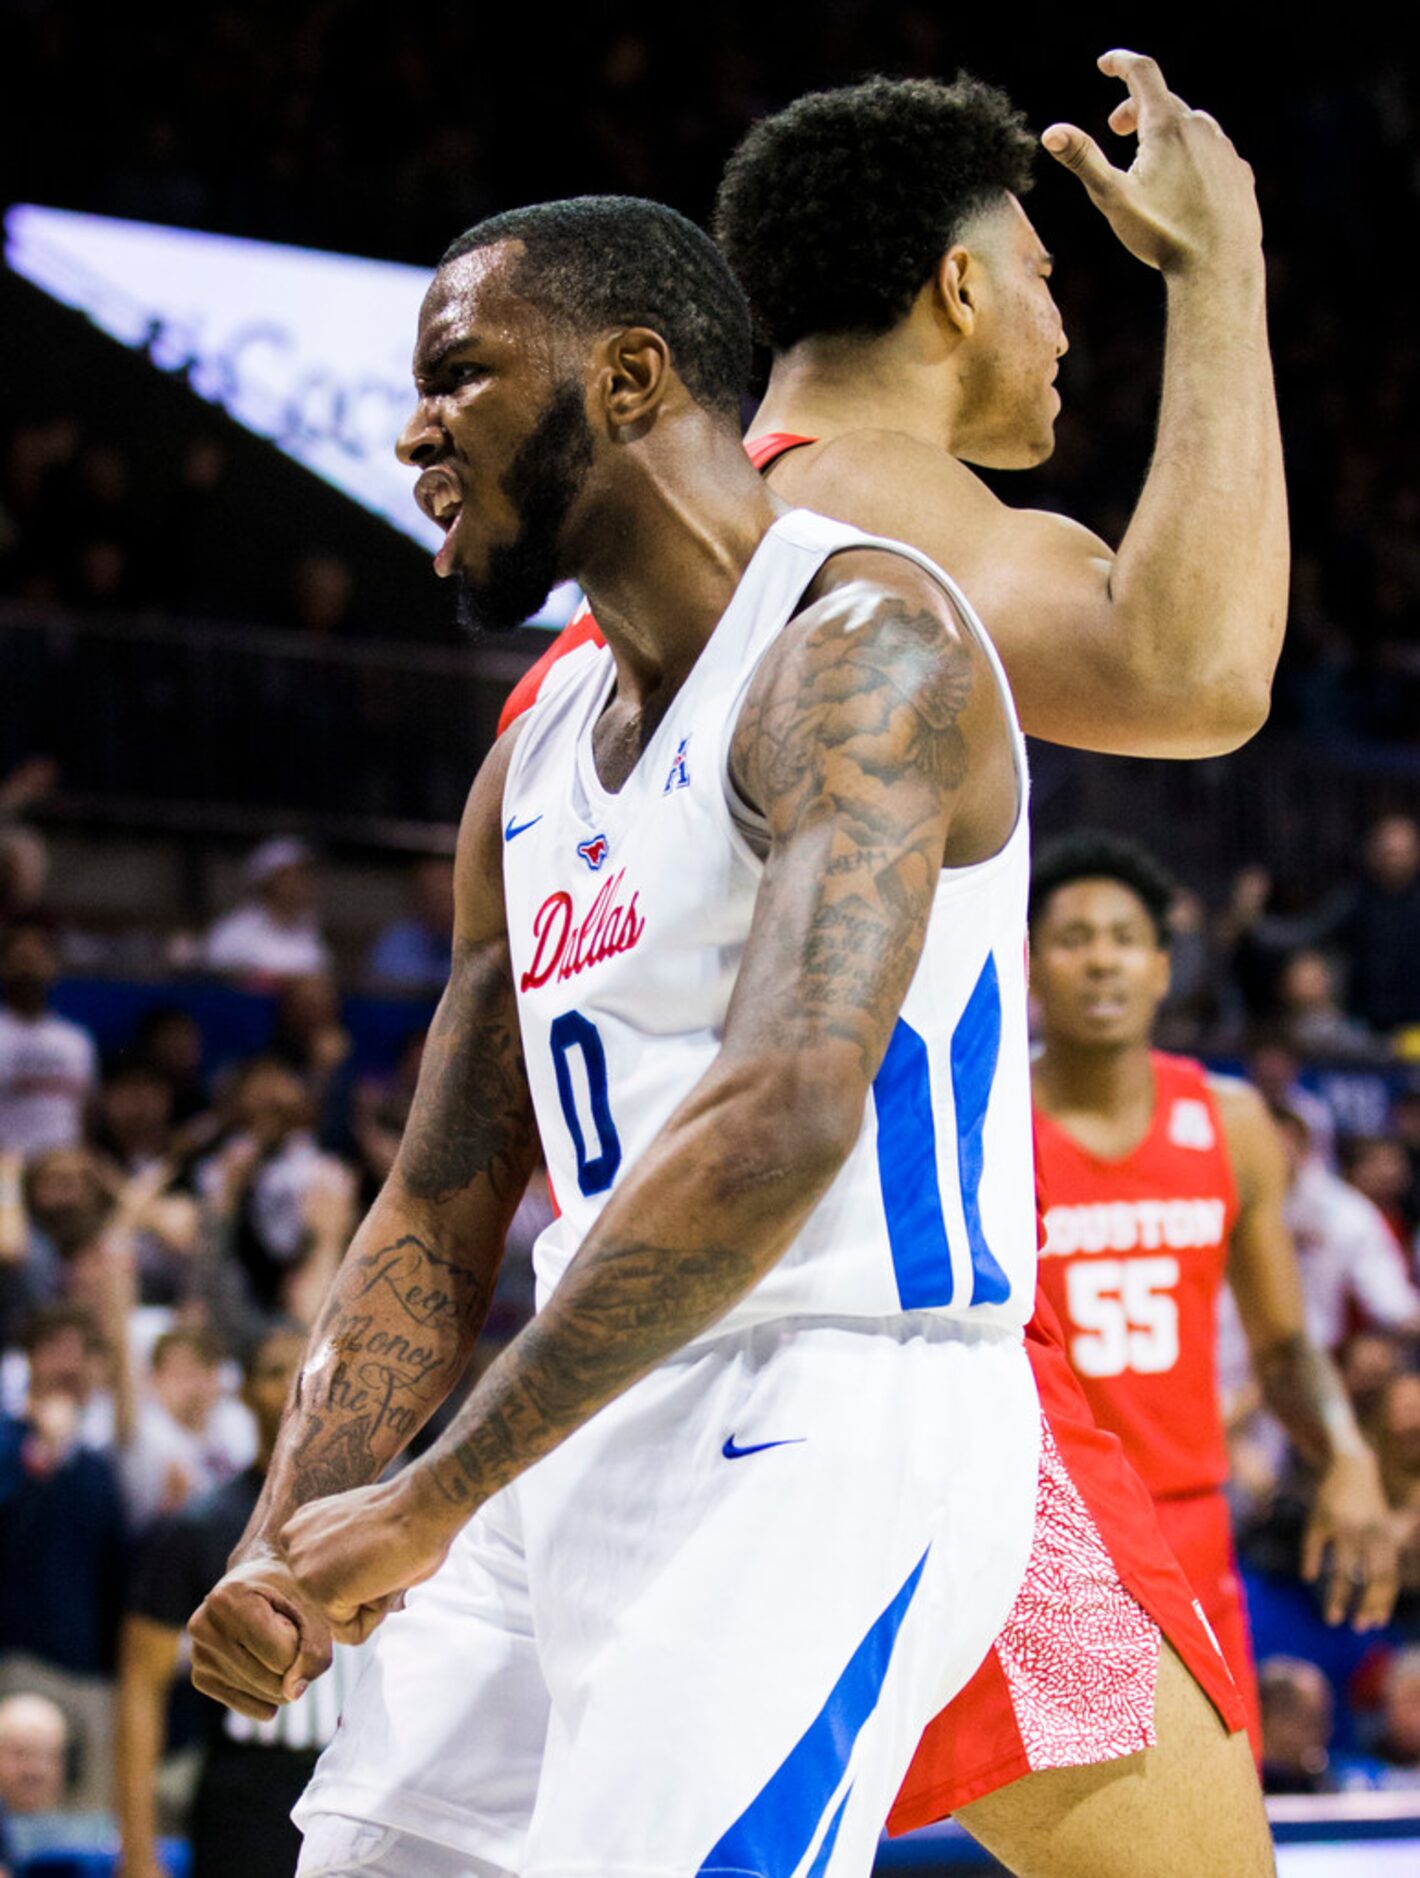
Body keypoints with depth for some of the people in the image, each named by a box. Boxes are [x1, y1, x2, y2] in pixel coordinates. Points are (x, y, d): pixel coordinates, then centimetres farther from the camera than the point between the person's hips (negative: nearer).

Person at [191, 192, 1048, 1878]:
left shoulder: (861, 646, -13)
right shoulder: (532, 772, 16)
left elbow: (784, 1118, -26)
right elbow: (439, 1222, 18)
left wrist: (427, 1501, -24)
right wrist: (283, 1545, 0)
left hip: (842, 1433, -9)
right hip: (594, 1444, 9)